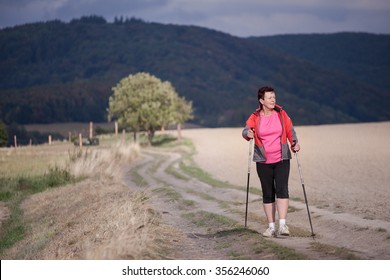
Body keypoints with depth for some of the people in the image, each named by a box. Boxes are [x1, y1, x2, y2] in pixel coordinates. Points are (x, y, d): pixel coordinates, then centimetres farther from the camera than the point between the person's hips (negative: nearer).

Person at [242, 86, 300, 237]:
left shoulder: (281, 114, 2)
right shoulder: (255, 117, -1)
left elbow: (290, 130, 8)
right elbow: (245, 131, -10)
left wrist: (294, 143, -9)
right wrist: (248, 133, -33)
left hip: (282, 159, 0)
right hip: (263, 161, 0)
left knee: (282, 190, -15)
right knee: (268, 194, 5)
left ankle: (283, 225, -19)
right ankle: (271, 227, 12)